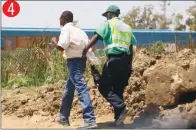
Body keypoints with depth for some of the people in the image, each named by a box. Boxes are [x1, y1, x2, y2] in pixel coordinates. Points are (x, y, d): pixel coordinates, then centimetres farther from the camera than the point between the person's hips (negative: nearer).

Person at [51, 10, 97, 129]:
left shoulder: (66, 29, -6)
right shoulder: (78, 30, 17)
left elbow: (61, 47, -17)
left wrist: (54, 41, 4)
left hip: (74, 61, -9)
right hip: (81, 60, 9)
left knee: (81, 88, -17)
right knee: (68, 89, 21)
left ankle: (90, 120, -26)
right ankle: (64, 117, 31)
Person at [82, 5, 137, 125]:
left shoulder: (109, 23, 3)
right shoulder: (127, 27, 22)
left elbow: (96, 37, -10)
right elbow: (131, 48, 20)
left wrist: (85, 50, -13)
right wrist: (130, 64, 24)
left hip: (114, 59, -7)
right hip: (126, 60, 7)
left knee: (104, 87, -3)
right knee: (118, 89, 12)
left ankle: (122, 107, -21)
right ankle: (118, 117, 9)